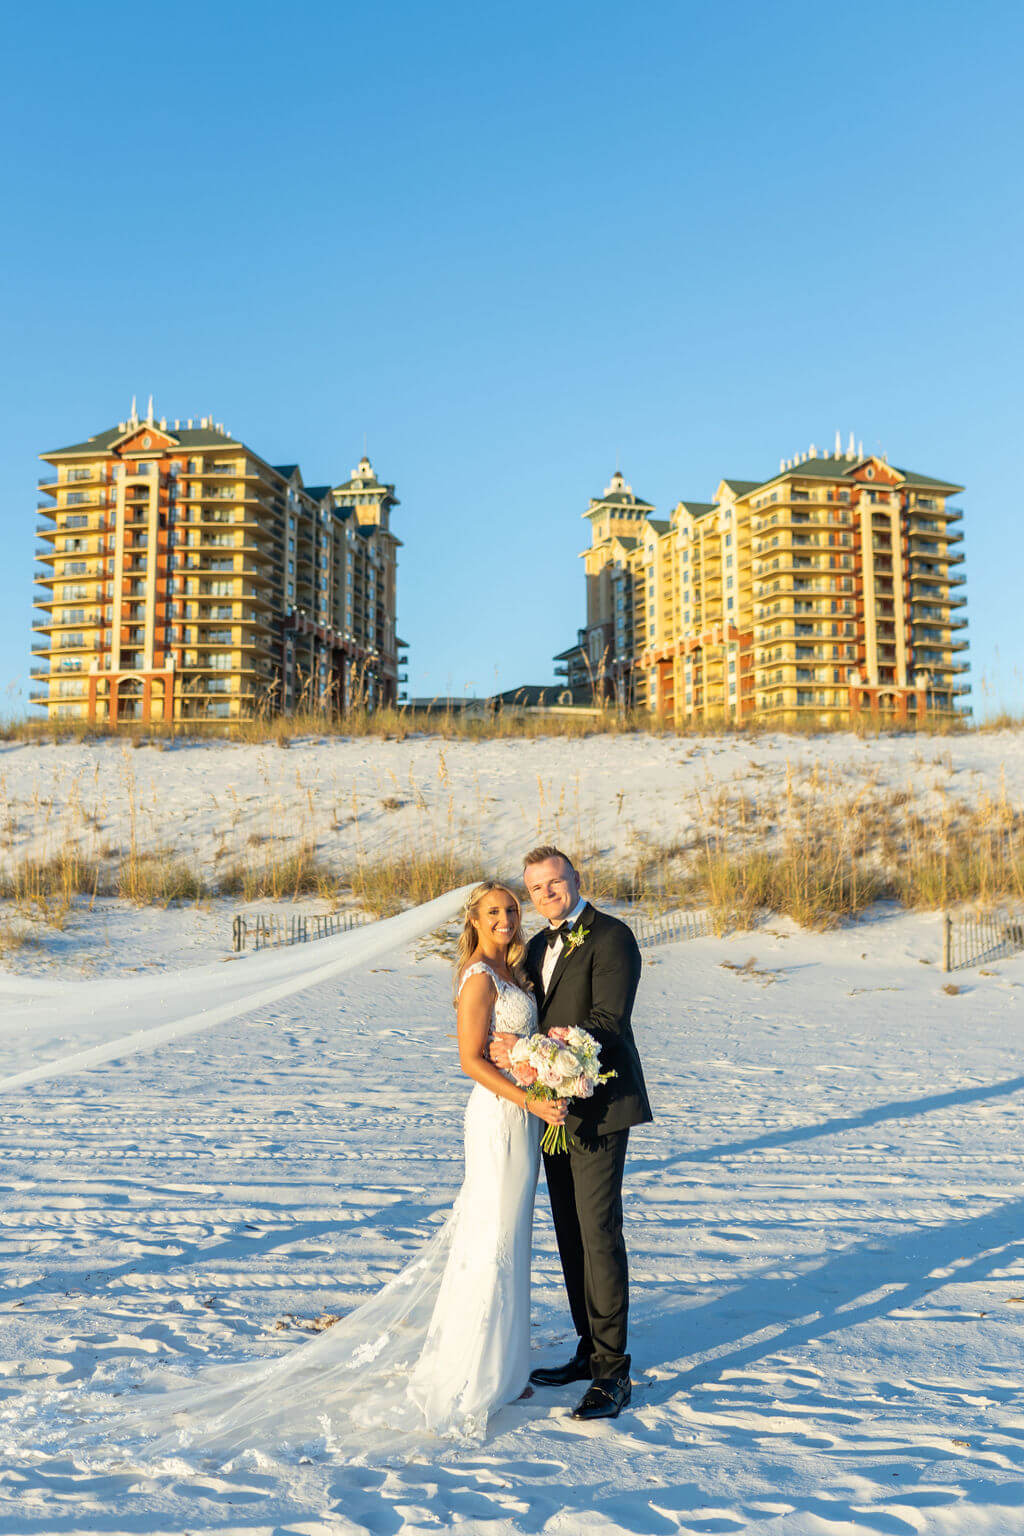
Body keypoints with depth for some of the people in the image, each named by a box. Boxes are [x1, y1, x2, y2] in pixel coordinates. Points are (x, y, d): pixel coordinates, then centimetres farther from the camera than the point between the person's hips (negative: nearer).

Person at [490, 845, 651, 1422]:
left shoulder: (611, 936, -11)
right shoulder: (540, 945, 15)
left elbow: (609, 1022, -19)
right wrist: (514, 1046, -7)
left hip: (598, 1108, -8)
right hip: (555, 1108, 8)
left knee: (599, 1234, -6)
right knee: (571, 1235, 14)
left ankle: (613, 1373, 4)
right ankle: (590, 1353, 26)